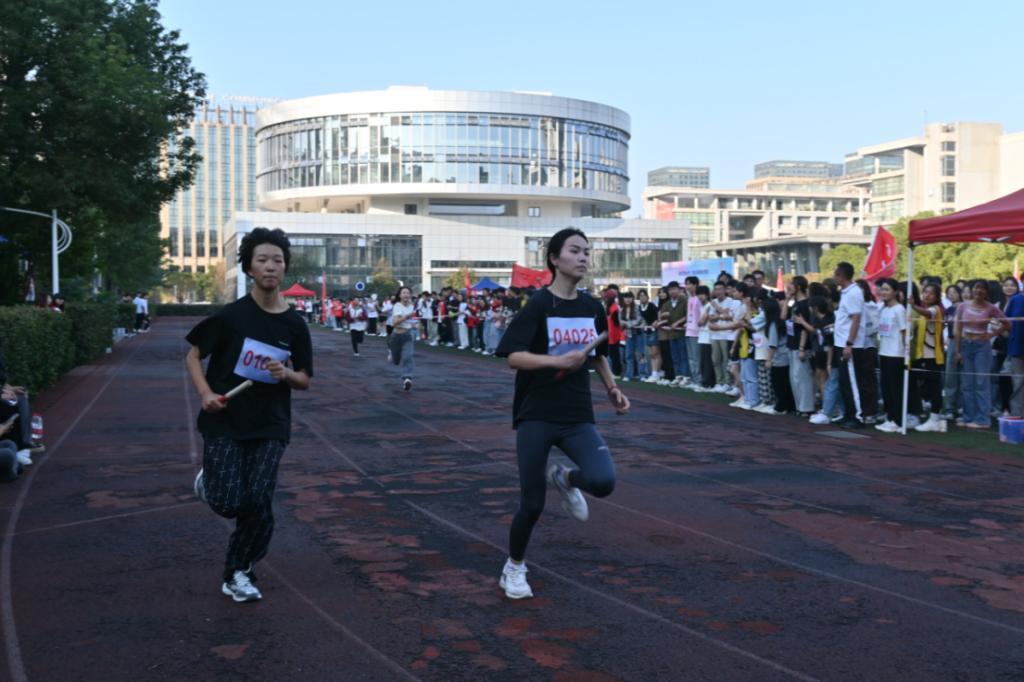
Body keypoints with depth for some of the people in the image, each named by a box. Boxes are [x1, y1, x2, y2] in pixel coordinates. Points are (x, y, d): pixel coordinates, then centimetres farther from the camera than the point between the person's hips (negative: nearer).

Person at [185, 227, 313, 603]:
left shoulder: (294, 324, 0)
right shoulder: (231, 315, -7)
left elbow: (305, 381, 7)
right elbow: (194, 355, 2)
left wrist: (286, 374, -15)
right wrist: (206, 393, -14)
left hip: (270, 425, 2)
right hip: (224, 421, -2)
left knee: (257, 501, -7)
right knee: (229, 503, -9)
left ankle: (239, 574, 16)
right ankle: (210, 479, 29)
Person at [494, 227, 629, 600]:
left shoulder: (592, 307, 7)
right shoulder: (539, 304, -9)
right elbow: (512, 357, -17)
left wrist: (613, 389, 12)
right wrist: (556, 360, -29)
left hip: (578, 416, 4)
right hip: (536, 416, -4)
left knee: (603, 482, -20)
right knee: (532, 504, -1)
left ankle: (564, 478, 16)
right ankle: (514, 568, 27)